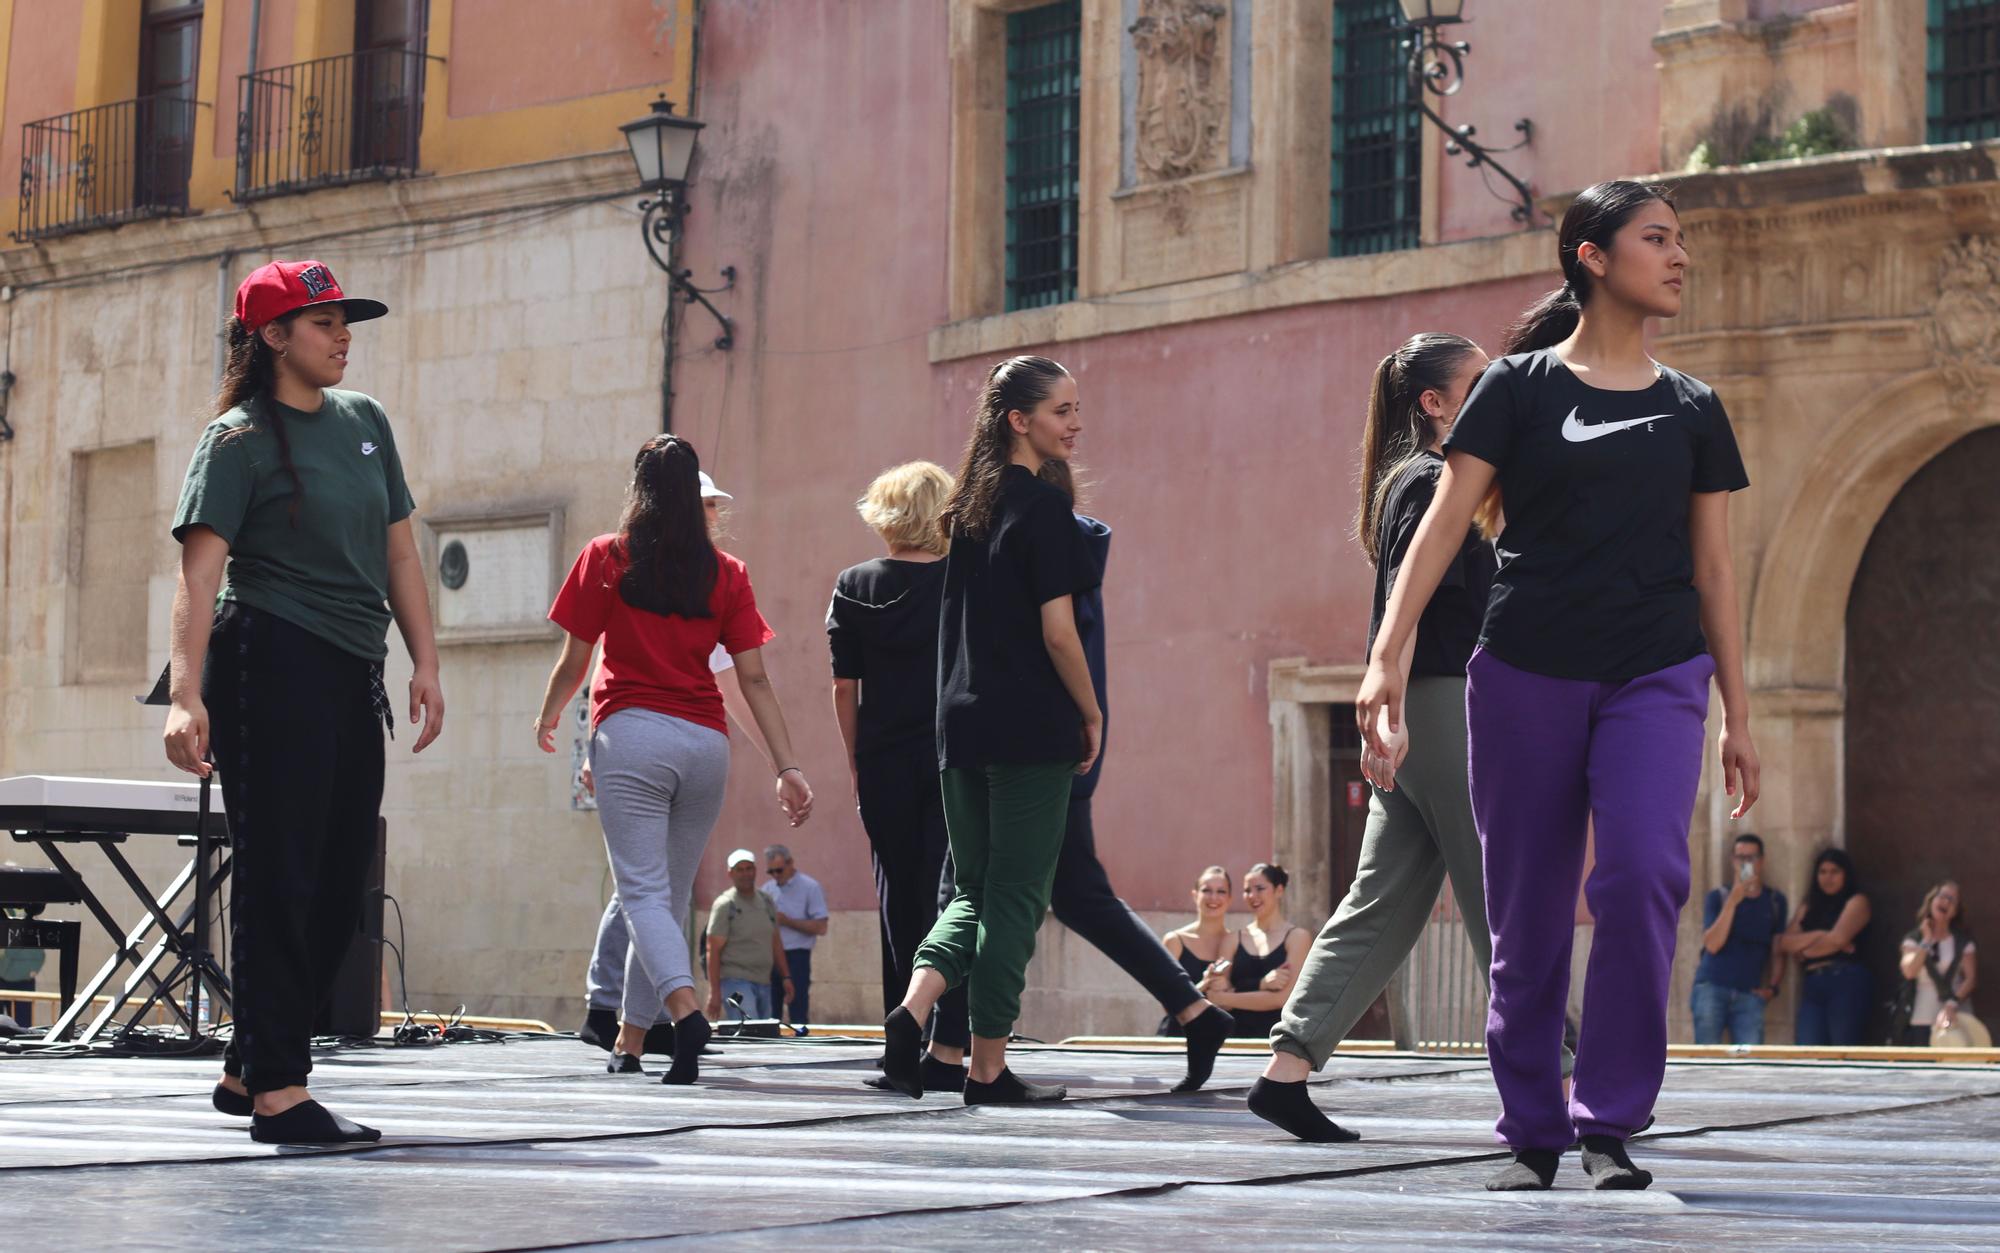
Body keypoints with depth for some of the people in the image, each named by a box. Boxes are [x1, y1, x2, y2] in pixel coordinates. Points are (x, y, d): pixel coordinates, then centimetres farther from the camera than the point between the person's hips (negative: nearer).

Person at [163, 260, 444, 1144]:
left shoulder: (365, 422, 16)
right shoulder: (237, 440, -5)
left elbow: (398, 551, 20)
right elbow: (200, 571, -15)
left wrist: (425, 664, 11)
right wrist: (185, 694, -26)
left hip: (354, 674, 7)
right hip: (269, 665, -7)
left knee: (341, 886, 9)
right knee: (279, 877, -7)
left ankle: (247, 1072, 20)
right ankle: (277, 1092, -6)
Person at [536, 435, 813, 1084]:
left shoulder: (605, 558, 2)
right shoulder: (726, 573, 8)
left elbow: (573, 663, 5)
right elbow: (754, 678, 3)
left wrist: (548, 715, 25)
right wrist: (788, 767, 2)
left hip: (632, 736, -3)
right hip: (706, 741, 3)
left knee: (643, 893, -6)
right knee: (671, 895, 13)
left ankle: (685, 1008, -31)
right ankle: (630, 1040, 21)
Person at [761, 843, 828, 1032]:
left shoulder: (810, 887, -3)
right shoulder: (767, 889, 13)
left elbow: (820, 927, -9)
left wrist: (786, 921, -12)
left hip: (796, 957, -5)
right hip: (769, 958, 5)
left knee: (799, 1015, -6)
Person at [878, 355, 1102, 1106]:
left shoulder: (969, 504, 14)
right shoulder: (1042, 507, -10)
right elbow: (1057, 631, -13)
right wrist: (1092, 714, -2)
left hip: (963, 725, 7)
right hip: (1034, 728, -7)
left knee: (973, 891, 14)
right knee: (1016, 897, -1)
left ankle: (912, 1009, -10)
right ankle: (988, 1069, 1)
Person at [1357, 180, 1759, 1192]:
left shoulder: (1691, 408, 12)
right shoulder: (1520, 386, 3)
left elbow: (1713, 570, 14)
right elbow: (1445, 521, -3)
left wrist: (1737, 715, 11)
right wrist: (1386, 655, -14)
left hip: (1657, 673, 1)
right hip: (1525, 674, -1)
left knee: (1643, 870, -20)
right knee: (1527, 913, 2)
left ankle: (1610, 1123, -9)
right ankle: (1532, 1135, 17)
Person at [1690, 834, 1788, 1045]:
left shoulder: (1775, 901, 13)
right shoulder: (1717, 897, 6)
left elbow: (1778, 952, 16)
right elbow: (1712, 944, -7)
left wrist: (1772, 986, 2)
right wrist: (1733, 901, -11)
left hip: (1749, 994, 1)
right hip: (1712, 988, -1)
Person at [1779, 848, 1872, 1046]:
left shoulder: (1856, 901, 6)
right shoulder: (1809, 908, 23)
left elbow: (1838, 938, -9)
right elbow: (1785, 942, 9)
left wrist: (1804, 951, 6)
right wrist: (1819, 935, -6)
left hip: (1846, 983, -5)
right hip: (1813, 985, 5)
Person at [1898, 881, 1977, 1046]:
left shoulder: (1963, 941, 8)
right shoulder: (1914, 939, 9)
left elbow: (1970, 978, 1)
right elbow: (1909, 971, -8)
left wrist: (1953, 1003, -14)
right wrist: (1927, 941, -5)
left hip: (1953, 1019, 0)